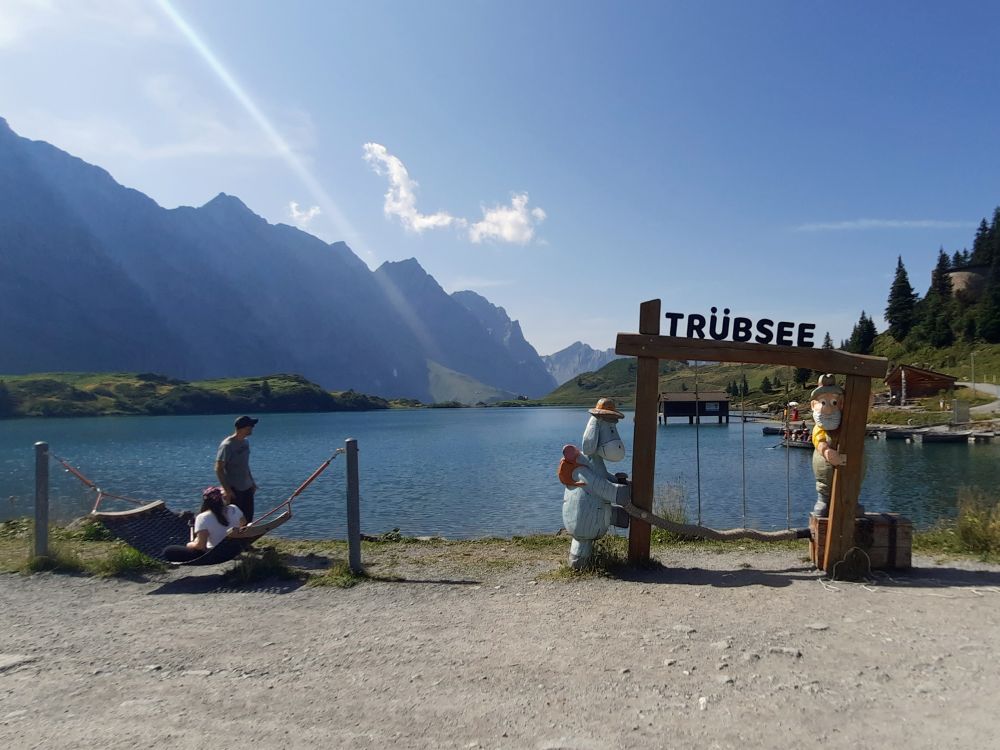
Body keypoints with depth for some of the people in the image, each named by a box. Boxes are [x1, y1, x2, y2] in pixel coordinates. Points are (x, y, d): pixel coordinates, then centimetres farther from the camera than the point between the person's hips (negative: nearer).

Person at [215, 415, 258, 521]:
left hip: (247, 488, 8)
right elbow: (218, 469, -19)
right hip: (234, 490, -8)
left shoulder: (245, 442, 7)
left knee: (248, 519, 13)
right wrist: (226, 489, -21)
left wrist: (252, 481, 17)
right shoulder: (227, 445, -19)